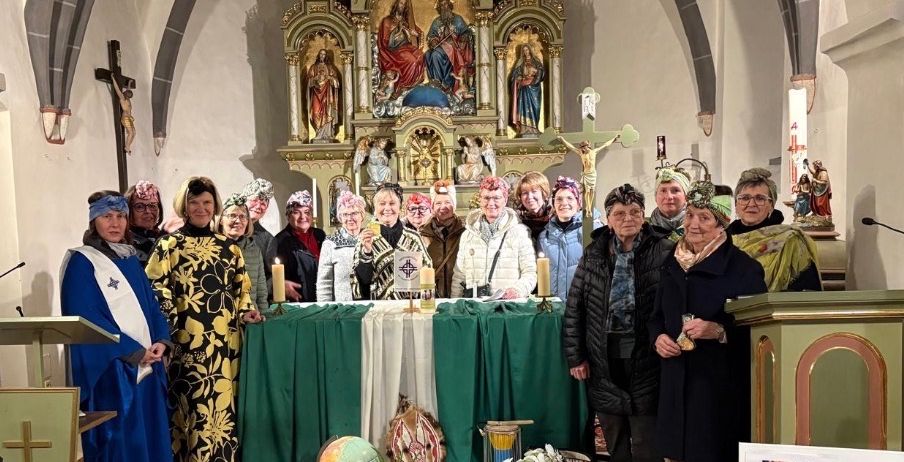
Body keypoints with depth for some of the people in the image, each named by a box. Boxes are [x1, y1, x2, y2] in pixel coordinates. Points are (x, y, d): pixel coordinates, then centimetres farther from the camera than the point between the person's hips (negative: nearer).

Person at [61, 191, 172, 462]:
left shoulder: (131, 259, 15)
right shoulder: (81, 261, -5)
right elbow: (86, 318, -13)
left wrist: (161, 341, -6)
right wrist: (134, 351, -15)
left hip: (147, 364, 6)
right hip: (110, 367, -6)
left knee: (152, 435, 9)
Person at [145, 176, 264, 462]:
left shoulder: (228, 247, 13)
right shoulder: (169, 246, 2)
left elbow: (242, 288, 19)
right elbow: (155, 291, -2)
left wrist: (244, 312, 1)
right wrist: (168, 330, -13)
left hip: (225, 341, 4)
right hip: (187, 342, -3)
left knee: (224, 405, 8)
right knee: (192, 408, -2)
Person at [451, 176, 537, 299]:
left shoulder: (520, 232, 4)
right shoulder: (468, 234, 14)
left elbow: (530, 273, 1)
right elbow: (459, 277, 16)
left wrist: (518, 289, -17)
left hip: (510, 303, -1)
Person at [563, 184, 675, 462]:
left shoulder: (664, 251, -5)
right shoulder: (594, 254, 3)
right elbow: (574, 306, 5)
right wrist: (575, 356, 2)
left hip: (644, 360, -3)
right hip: (604, 361, 3)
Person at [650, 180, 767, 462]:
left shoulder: (743, 268, -8)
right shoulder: (672, 264, 9)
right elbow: (657, 316, 17)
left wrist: (719, 331, -23)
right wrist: (658, 338, -3)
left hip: (722, 385, -5)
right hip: (675, 383, 5)